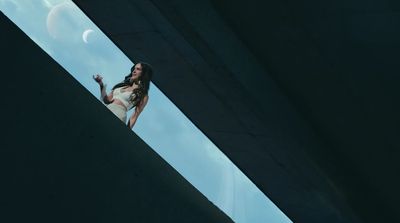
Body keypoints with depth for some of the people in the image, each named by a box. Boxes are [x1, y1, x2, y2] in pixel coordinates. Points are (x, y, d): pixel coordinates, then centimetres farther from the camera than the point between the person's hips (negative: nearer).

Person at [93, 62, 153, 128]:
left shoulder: (143, 95, 5)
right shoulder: (123, 85, 22)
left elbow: (134, 116, -1)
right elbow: (107, 100, 18)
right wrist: (101, 84, 6)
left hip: (117, 116, -6)